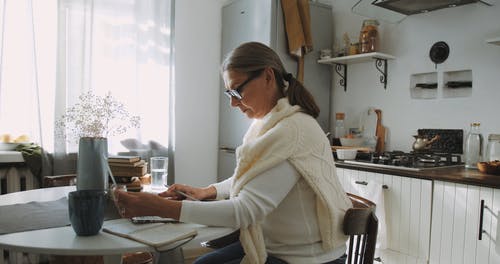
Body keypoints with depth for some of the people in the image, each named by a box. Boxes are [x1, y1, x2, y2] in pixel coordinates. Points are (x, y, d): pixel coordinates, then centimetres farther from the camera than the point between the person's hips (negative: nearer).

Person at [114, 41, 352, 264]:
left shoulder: (291, 131, -27)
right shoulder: (270, 123, 3)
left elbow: (245, 211, -29)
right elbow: (249, 178, 17)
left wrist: (160, 207, -29)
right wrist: (207, 191, 1)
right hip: (275, 244, 8)